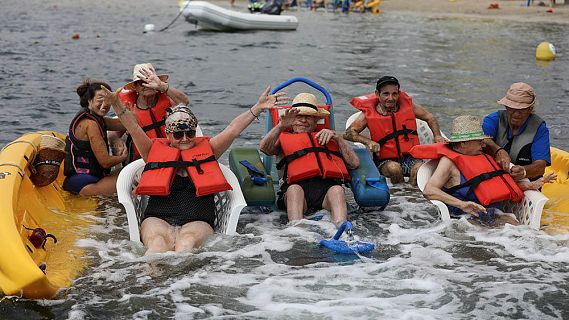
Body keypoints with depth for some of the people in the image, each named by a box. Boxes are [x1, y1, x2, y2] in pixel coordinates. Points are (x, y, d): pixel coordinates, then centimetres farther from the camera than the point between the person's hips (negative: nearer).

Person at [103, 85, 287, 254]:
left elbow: (232, 131, 15)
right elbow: (134, 129, 10)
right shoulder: (156, 151, 21)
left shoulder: (205, 150, 23)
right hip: (157, 220, 0)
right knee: (158, 243, -36)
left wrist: (258, 108, 8)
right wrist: (117, 104, -5)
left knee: (187, 242, -36)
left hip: (197, 222, 0)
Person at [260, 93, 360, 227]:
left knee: (337, 190, -33)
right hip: (298, 185, -1)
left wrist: (337, 137, 11)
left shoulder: (328, 138, 35)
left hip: (327, 186, 1)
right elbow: (265, 149, 6)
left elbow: (354, 163, 21)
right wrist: (280, 126, -9)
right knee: (294, 189, -35)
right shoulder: (284, 138, 32)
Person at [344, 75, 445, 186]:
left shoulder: (407, 105, 2)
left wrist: (437, 136, 1)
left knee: (419, 169, -29)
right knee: (394, 168, -34)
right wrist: (368, 141, -24)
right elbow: (348, 133, -9)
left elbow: (429, 117, 16)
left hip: (410, 157, 2)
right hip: (385, 161, -2)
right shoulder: (369, 114, -5)